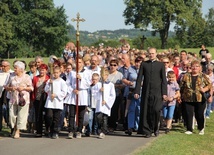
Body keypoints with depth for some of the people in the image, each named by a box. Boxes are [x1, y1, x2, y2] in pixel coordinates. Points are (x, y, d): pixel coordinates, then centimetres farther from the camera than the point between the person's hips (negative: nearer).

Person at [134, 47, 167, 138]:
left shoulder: (160, 65, 7)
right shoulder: (144, 64, 9)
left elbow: (164, 79, 5)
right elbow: (139, 78, 6)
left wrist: (164, 93, -3)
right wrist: (136, 91, -2)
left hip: (157, 92, -1)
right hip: (146, 91, 2)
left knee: (156, 110, -14)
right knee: (146, 112, 0)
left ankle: (155, 127, 9)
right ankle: (147, 131, 10)